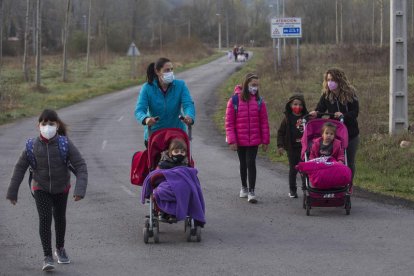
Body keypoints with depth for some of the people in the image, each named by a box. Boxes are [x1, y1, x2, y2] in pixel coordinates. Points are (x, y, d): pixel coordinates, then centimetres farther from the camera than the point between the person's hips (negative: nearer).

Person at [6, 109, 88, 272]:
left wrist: (80, 190, -34)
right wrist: (12, 192, -4)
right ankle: (48, 257, -12)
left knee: (60, 218, 17)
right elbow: (20, 168, -7)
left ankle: (60, 249, 42)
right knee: (45, 218, -16)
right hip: (41, 189, -1)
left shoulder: (65, 145, -23)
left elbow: (81, 166, -22)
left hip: (61, 189, 1)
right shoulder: (32, 146, -19)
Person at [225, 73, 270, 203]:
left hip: (254, 140, 0)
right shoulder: (234, 100, -7)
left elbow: (264, 122, 2)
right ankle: (244, 187, 33)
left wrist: (265, 141, 0)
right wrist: (231, 140, -10)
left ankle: (251, 191, -6)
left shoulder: (259, 101, 0)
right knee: (243, 164, 15)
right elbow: (229, 122, -5)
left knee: (251, 163, -8)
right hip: (240, 141, 0)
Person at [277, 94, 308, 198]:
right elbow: (281, 132, -1)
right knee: (293, 169, 5)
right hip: (292, 148, -2)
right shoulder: (287, 118, -3)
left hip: (304, 147, 2)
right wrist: (280, 145, -7)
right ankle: (292, 190, 13)